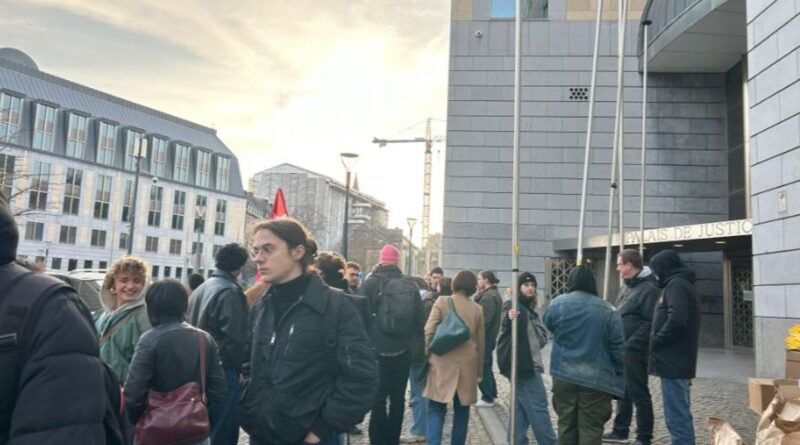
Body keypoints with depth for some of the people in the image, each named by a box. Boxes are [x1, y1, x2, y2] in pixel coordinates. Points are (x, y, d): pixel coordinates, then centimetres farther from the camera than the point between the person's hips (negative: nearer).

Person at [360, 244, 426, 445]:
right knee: (398, 397, 12)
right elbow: (420, 319, 2)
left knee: (378, 398, 2)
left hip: (377, 349, -3)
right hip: (402, 350, 3)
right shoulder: (410, 285, 2)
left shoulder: (370, 283, -7)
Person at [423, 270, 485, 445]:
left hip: (443, 363, -2)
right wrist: (479, 371, 17)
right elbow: (481, 342, 9)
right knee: (461, 411, 15)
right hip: (467, 365, 3)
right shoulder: (477, 309, 5)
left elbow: (428, 332, -8)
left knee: (436, 410, 1)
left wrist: (424, 356, 1)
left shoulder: (442, 302, -4)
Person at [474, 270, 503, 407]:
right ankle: (491, 394, 26)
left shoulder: (489, 296, -18)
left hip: (485, 337, -10)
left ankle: (487, 398, 4)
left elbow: (484, 319, -24)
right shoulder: (494, 294, 15)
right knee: (486, 366, 18)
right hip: (490, 337, 10)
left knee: (482, 367, -2)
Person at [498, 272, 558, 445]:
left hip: (529, 363, 10)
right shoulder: (513, 306, -12)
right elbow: (506, 329, -28)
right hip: (521, 364, -10)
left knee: (521, 407, 12)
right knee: (537, 407, -7)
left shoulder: (528, 308, 16)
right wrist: (509, 318, -48)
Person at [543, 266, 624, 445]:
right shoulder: (607, 310, -6)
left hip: (564, 375, 1)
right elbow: (618, 346, -4)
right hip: (596, 379, -1)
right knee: (591, 427, 4)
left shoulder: (558, 303, -4)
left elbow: (548, 324, 15)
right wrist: (616, 374, 6)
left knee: (566, 423, 13)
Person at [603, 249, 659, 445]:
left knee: (638, 394, 1)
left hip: (635, 352, -9)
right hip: (622, 350, 9)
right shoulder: (628, 287, 15)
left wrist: (630, 344, -21)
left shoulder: (648, 288, -15)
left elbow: (649, 323, -21)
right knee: (622, 392, 17)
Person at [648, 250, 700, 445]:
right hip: (680, 360, 11)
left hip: (673, 361, -11)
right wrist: (658, 340, 13)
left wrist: (655, 341, -13)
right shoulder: (683, 284, 19)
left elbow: (676, 320, -26)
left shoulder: (675, 285, -12)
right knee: (682, 414, 17)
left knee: (676, 417, -7)